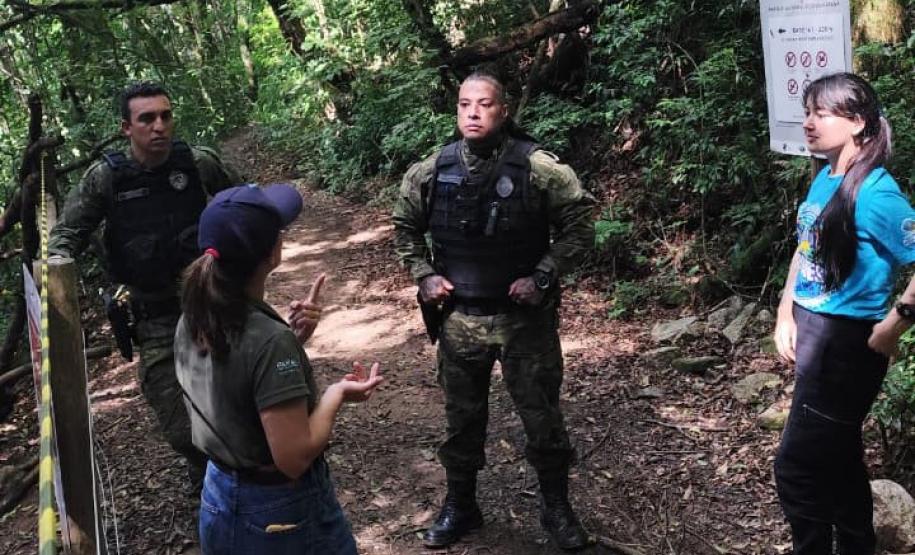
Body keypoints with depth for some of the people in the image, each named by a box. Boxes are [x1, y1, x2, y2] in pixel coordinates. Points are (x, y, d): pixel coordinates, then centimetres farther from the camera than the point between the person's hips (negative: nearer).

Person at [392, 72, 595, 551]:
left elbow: (578, 225, -6)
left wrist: (543, 276, -13)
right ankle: (460, 505, 35)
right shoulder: (431, 171, -1)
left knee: (541, 415, 8)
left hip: (524, 317, -2)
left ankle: (556, 507, 29)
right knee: (461, 416, 16)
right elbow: (405, 228, 13)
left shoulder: (539, 168, -11)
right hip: (458, 318, 3)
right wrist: (424, 275, 2)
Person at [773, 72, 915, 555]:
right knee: (837, 459, 20)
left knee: (796, 467, -1)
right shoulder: (823, 180, 5)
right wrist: (786, 316, 9)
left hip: (845, 345, -8)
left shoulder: (875, 194, -20)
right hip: (813, 334, 8)